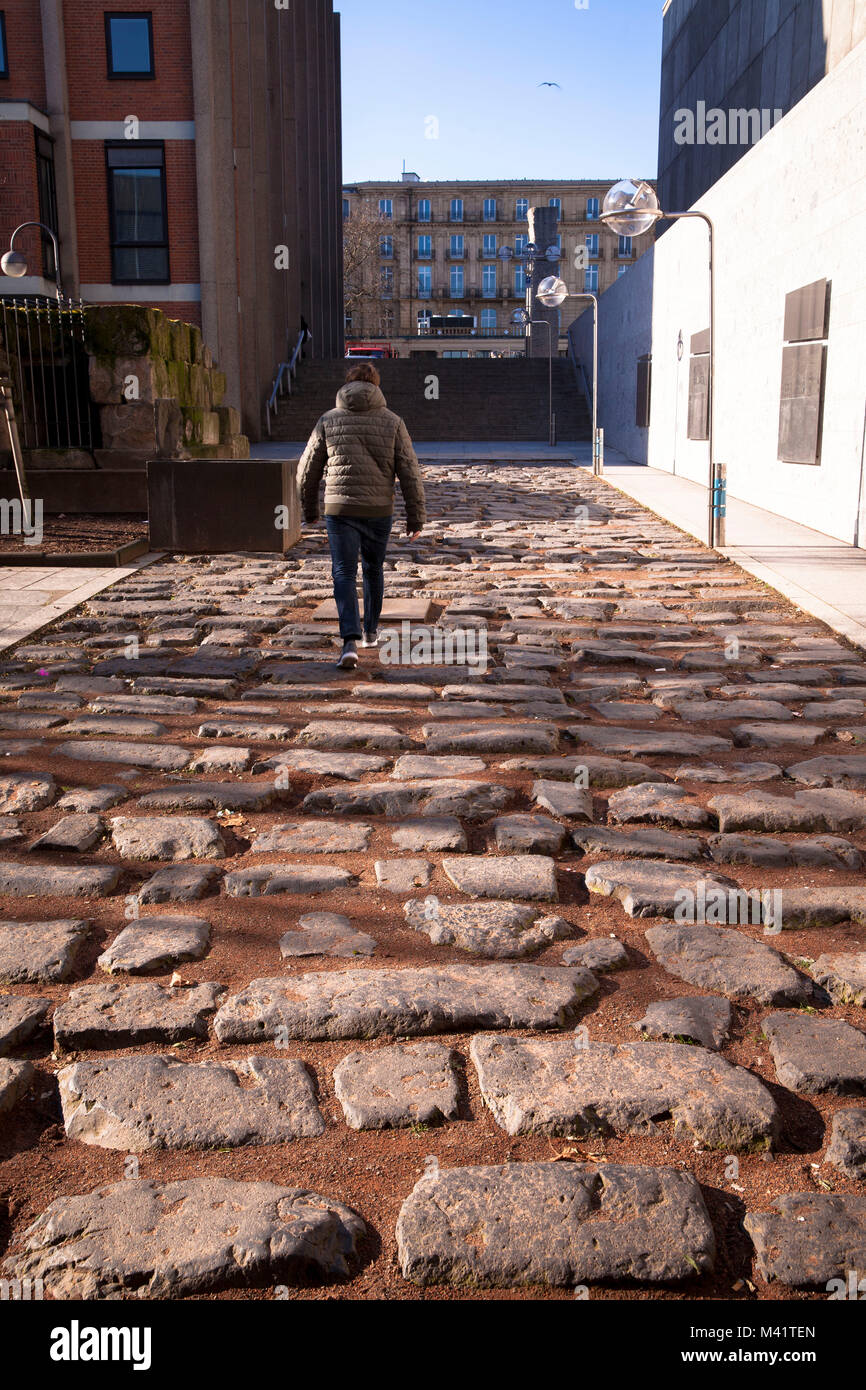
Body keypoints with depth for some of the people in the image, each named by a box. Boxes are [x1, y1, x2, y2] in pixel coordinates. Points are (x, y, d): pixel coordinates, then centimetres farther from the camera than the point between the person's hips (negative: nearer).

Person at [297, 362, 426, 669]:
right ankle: (370, 631, 36)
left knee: (344, 574, -1)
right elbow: (410, 473, -3)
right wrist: (416, 517, 4)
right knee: (373, 569, 20)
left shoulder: (328, 421, 1)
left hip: (340, 510, -1)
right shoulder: (392, 422, 0)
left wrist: (309, 508, 21)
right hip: (379, 511, 1)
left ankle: (350, 642, -18)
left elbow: (308, 470, 6)